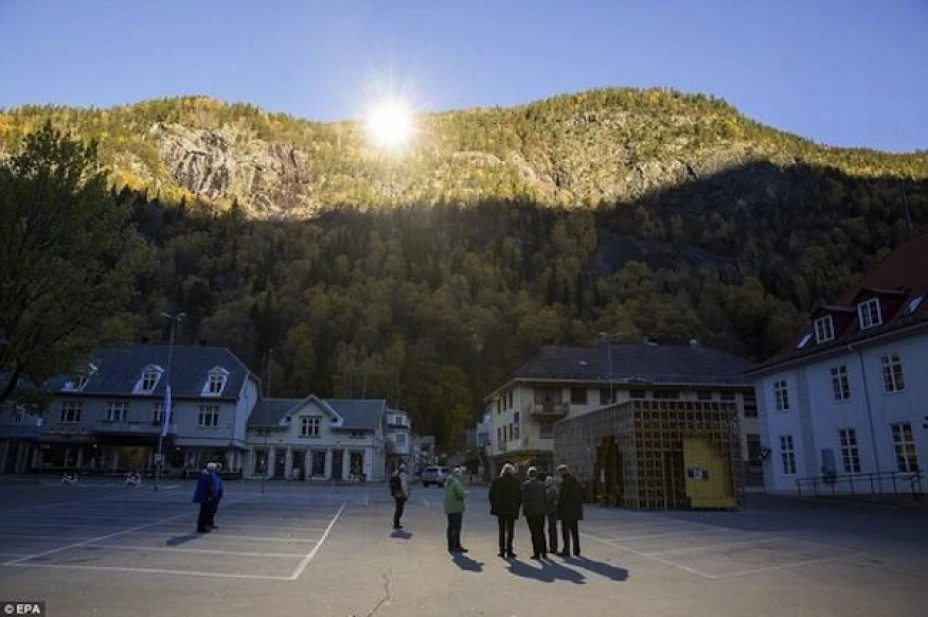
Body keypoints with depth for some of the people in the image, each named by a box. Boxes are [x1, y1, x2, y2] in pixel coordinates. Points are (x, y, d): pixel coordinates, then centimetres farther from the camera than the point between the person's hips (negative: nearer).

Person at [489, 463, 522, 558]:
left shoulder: (496, 481, 0)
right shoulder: (516, 481, -5)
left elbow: (491, 495, 2)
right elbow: (519, 496, -3)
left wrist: (494, 506, 11)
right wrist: (517, 507, 7)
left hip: (500, 509, 2)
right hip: (511, 510, -2)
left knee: (502, 530, 12)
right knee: (510, 530, 5)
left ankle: (502, 550, 11)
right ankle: (508, 550, 2)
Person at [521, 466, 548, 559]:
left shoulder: (526, 484, -6)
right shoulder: (541, 485, 6)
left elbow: (524, 498, -10)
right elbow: (544, 498, 6)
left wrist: (525, 510, -2)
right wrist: (543, 509, 13)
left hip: (531, 512, -4)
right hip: (541, 512, 4)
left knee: (534, 533, 0)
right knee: (541, 532, 14)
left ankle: (536, 553, 0)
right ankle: (543, 552, 16)